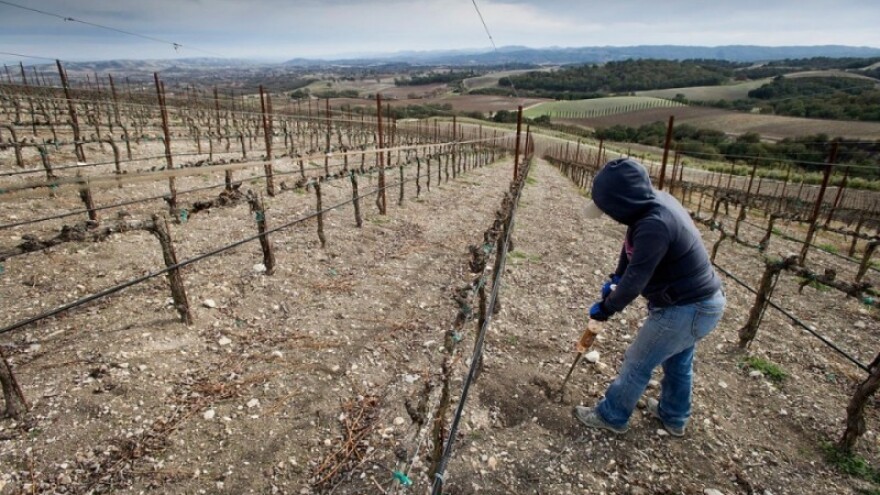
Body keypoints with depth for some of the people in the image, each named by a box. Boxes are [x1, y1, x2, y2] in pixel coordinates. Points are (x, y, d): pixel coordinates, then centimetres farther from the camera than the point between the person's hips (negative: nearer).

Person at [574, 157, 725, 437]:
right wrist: (615, 278, 6)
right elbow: (631, 246, 13)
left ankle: (612, 416, 28)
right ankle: (674, 417, 48)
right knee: (678, 362, 27)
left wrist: (606, 309, -11)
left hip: (686, 309, -9)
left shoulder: (654, 225, -34)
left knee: (637, 364, 8)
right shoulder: (656, 202, -3)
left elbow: (635, 282, -27)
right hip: (702, 301, 10)